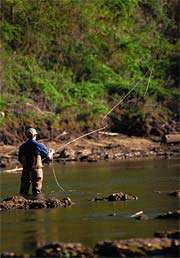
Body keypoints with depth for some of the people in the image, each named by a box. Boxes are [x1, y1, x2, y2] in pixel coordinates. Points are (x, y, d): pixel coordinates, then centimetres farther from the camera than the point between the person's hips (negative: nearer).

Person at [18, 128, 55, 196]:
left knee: (23, 191, 11)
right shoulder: (39, 145, -9)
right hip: (36, 170, -3)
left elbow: (20, 160, 11)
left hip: (25, 170, 3)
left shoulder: (22, 146, 2)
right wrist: (51, 152, 19)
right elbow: (49, 157, -3)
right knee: (36, 191, 3)